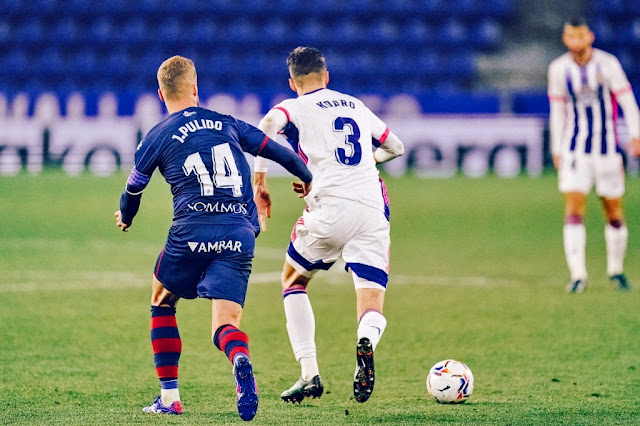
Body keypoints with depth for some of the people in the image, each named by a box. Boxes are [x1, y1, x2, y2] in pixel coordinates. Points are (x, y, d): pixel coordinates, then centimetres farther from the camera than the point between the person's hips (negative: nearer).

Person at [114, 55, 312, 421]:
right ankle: (241, 360, -39)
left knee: (162, 304, 23)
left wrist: (126, 218, 41)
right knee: (226, 324, -2)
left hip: (191, 235, -2)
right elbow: (278, 151, 20)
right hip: (240, 237, 2)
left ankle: (169, 396, 19)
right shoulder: (227, 124, 14)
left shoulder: (157, 138, 7)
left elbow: (133, 190, 18)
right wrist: (307, 179, 39)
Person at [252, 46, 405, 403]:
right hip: (373, 210, 3)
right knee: (372, 311, 2)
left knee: (294, 281, 23)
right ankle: (366, 342, -36)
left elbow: (266, 127, -14)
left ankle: (310, 374, 10)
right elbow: (395, 147, 36)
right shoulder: (356, 105, 24)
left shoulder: (295, 107, 9)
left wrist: (260, 181, -9)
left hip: (330, 209, -3)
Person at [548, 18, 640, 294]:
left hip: (607, 147, -1)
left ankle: (616, 270, 23)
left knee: (614, 213, 5)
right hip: (574, 149, 1)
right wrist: (557, 150, 12)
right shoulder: (559, 69, 3)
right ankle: (578, 275, -15)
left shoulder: (607, 64, -4)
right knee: (573, 211, -12)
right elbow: (557, 111, 12)